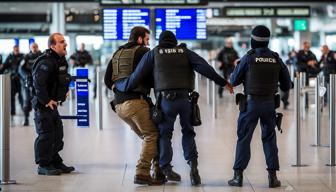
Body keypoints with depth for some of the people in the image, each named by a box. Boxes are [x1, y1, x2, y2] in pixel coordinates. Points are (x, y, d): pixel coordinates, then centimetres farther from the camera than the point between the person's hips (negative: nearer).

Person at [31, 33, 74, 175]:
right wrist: (46, 101, -27)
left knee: (57, 134, 15)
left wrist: (64, 91, 17)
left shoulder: (61, 60, 9)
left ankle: (55, 162, 25)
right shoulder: (47, 62, -22)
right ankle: (43, 166, 2)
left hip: (52, 103, 10)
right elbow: (38, 83, -32)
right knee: (46, 135, -6)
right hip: (43, 105, -10)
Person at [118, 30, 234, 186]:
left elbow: (137, 75, 9)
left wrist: (120, 87, 22)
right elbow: (205, 68, 3)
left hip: (166, 99, -1)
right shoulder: (185, 52, 14)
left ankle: (165, 167, 0)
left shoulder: (153, 54, 12)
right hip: (185, 98, 1)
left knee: (164, 133, 11)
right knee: (188, 132, 16)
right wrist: (223, 82, 6)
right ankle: (192, 163, -2)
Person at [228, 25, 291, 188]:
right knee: (269, 139, 11)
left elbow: (234, 81, 0)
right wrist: (282, 89, 30)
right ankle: (272, 176, 6)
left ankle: (238, 176, 2)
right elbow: (286, 84, 8)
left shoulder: (248, 58, -8)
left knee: (244, 138, 4)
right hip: (270, 103, 3)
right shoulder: (276, 59, 1)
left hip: (251, 103, -3)